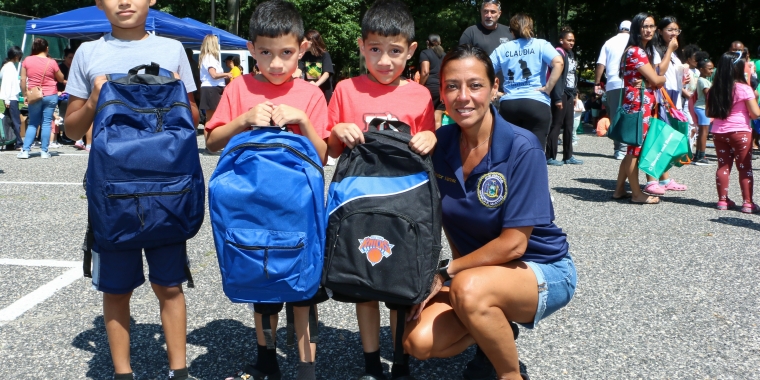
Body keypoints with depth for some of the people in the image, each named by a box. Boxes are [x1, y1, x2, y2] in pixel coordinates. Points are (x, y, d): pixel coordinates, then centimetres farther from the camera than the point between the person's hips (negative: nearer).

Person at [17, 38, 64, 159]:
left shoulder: (27, 60, 0)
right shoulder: (51, 63, -6)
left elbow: (23, 79, 1)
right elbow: (61, 79, 6)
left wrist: (25, 94, 9)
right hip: (50, 96, -2)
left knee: (32, 124, 11)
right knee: (46, 123, 3)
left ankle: (25, 150, 4)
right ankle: (44, 151, 4)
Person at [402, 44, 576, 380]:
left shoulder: (522, 148, -21)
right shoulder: (439, 144, -7)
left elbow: (513, 243, -20)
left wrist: (446, 273, -16)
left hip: (544, 270, -5)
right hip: (479, 270, 5)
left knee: (468, 289, -35)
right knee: (419, 341, -16)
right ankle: (497, 332, 15)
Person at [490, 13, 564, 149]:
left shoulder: (502, 49, 12)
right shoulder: (541, 44, 5)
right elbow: (558, 63, -12)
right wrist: (548, 88, -7)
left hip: (508, 104, 3)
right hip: (536, 103, -3)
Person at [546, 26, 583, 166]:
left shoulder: (570, 54, 15)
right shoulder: (559, 54, -13)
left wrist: (574, 95, 16)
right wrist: (557, 98, -22)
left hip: (569, 94, 9)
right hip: (560, 95, -9)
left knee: (569, 126, 11)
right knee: (556, 125, -5)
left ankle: (568, 156, 17)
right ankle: (550, 157, 0)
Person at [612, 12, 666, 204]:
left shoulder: (644, 51, 19)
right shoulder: (636, 51, -13)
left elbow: (650, 79, 19)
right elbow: (655, 80, -14)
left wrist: (650, 81, -2)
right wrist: (665, 78, 5)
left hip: (641, 105, 10)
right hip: (638, 105, -10)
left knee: (633, 149, 13)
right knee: (635, 150, -3)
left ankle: (620, 190, 19)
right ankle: (637, 194, 4)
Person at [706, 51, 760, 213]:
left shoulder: (714, 90, 3)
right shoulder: (744, 89, -11)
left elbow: (709, 113, 9)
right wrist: (746, 114, 9)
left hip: (719, 132, 5)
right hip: (740, 132, -4)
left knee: (723, 166, 11)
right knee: (745, 168, 3)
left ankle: (723, 200, 13)